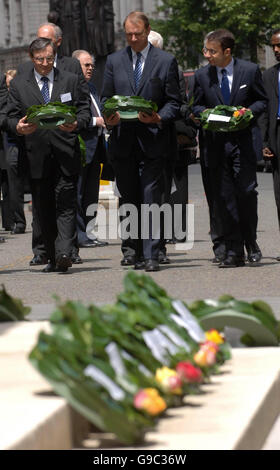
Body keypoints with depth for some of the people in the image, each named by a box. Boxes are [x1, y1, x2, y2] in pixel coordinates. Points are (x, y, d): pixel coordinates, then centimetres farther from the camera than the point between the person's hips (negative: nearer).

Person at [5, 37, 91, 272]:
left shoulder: (71, 80, 12)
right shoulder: (18, 85, 12)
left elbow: (85, 110, 8)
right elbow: (11, 117, 8)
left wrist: (76, 124, -14)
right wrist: (18, 127, -15)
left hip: (66, 156, -1)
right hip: (37, 156, 2)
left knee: (65, 205, -12)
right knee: (44, 209, 4)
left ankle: (64, 253, -21)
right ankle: (52, 257, 12)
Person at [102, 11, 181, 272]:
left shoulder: (166, 61, 4)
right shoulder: (114, 60, 12)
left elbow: (174, 101, 3)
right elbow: (106, 97, 13)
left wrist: (159, 118, -16)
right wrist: (109, 117, -9)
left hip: (152, 138, -3)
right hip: (123, 140, 3)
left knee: (150, 199, -9)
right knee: (129, 199, 8)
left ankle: (150, 255, -12)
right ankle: (136, 250, 18)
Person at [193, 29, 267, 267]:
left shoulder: (250, 71, 1)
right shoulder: (202, 76, 7)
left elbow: (262, 100, 9)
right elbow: (197, 105, 16)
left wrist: (248, 112, -10)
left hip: (244, 140, -2)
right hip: (215, 142, 2)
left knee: (246, 191, -9)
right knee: (222, 196, -1)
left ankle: (251, 243, 12)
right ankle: (233, 251, 4)